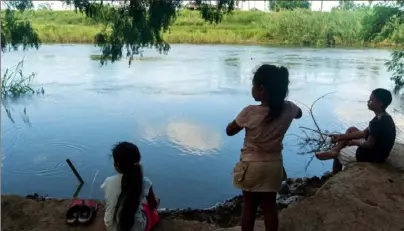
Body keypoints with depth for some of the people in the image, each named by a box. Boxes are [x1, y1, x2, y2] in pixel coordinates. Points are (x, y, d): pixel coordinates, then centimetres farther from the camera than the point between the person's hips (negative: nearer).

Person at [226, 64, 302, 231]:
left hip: (251, 165, -3)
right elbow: (299, 113, 16)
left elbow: (230, 131, -6)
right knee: (270, 206, 15)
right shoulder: (288, 109, -10)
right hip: (274, 165, 3)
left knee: (249, 206, 14)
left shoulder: (250, 112, -22)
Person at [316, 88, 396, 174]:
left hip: (373, 154, -9)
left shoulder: (378, 122, -30)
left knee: (339, 154, 11)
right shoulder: (384, 117, 2)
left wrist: (355, 142, -4)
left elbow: (369, 145, -26)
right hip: (377, 149, 9)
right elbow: (364, 133, 6)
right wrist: (341, 136, 1)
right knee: (352, 130, 16)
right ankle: (334, 150, 2)